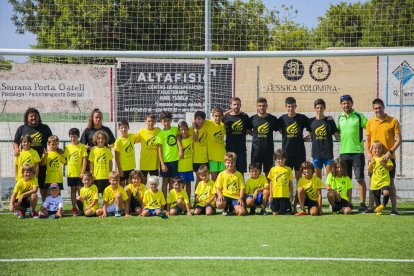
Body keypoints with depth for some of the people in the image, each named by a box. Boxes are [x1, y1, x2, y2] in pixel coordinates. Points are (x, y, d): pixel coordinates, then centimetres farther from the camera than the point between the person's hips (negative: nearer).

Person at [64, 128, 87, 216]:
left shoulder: (82, 147, -4)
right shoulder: (67, 147, 6)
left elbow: (84, 160, -7)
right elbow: (65, 159, 13)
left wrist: (83, 172, -11)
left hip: (79, 173, -4)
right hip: (70, 173, 4)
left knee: (80, 190, -2)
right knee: (73, 191, 9)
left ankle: (82, 208, 5)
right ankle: (74, 209, 14)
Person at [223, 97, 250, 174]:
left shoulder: (245, 117, 5)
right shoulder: (226, 117, 0)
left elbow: (248, 131, 14)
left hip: (241, 149, 1)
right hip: (229, 149, -1)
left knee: (241, 172, 5)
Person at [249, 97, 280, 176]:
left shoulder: (273, 119, 1)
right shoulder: (253, 119, 2)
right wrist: (255, 136, 6)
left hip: (268, 149, 0)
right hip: (256, 149, 0)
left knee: (268, 172, 6)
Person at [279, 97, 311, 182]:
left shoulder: (302, 118, -2)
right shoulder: (282, 119, 2)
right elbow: (280, 130, 17)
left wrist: (305, 139, -2)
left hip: (299, 152, -1)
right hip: (286, 152, 1)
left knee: (299, 173, 4)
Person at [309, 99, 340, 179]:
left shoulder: (329, 121, -1)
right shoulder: (311, 121, 5)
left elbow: (337, 137, 0)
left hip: (328, 152, -2)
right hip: (316, 152, 2)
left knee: (330, 174, -5)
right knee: (317, 175, 6)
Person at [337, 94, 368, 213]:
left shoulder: (359, 116, -3)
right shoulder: (340, 118, 12)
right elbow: (337, 131, 26)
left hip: (357, 152, -5)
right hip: (343, 152, 5)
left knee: (360, 179, -6)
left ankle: (362, 204, -5)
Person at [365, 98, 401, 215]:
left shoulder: (393, 121, -2)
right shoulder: (370, 122, 8)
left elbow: (398, 140, -5)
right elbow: (367, 140, 12)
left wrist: (390, 152, -16)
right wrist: (368, 153, -4)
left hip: (388, 157, -3)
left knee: (390, 182, -1)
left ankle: (394, 208, 2)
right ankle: (371, 207, 9)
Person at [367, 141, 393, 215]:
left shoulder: (385, 158, 0)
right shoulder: (372, 159, 7)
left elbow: (391, 168, -3)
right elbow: (369, 171, 8)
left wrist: (383, 164, -15)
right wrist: (371, 164, -9)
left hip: (385, 181, -3)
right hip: (375, 181, 3)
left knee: (386, 193, -25)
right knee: (376, 196, 9)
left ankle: (383, 205, -2)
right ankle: (379, 210, 26)